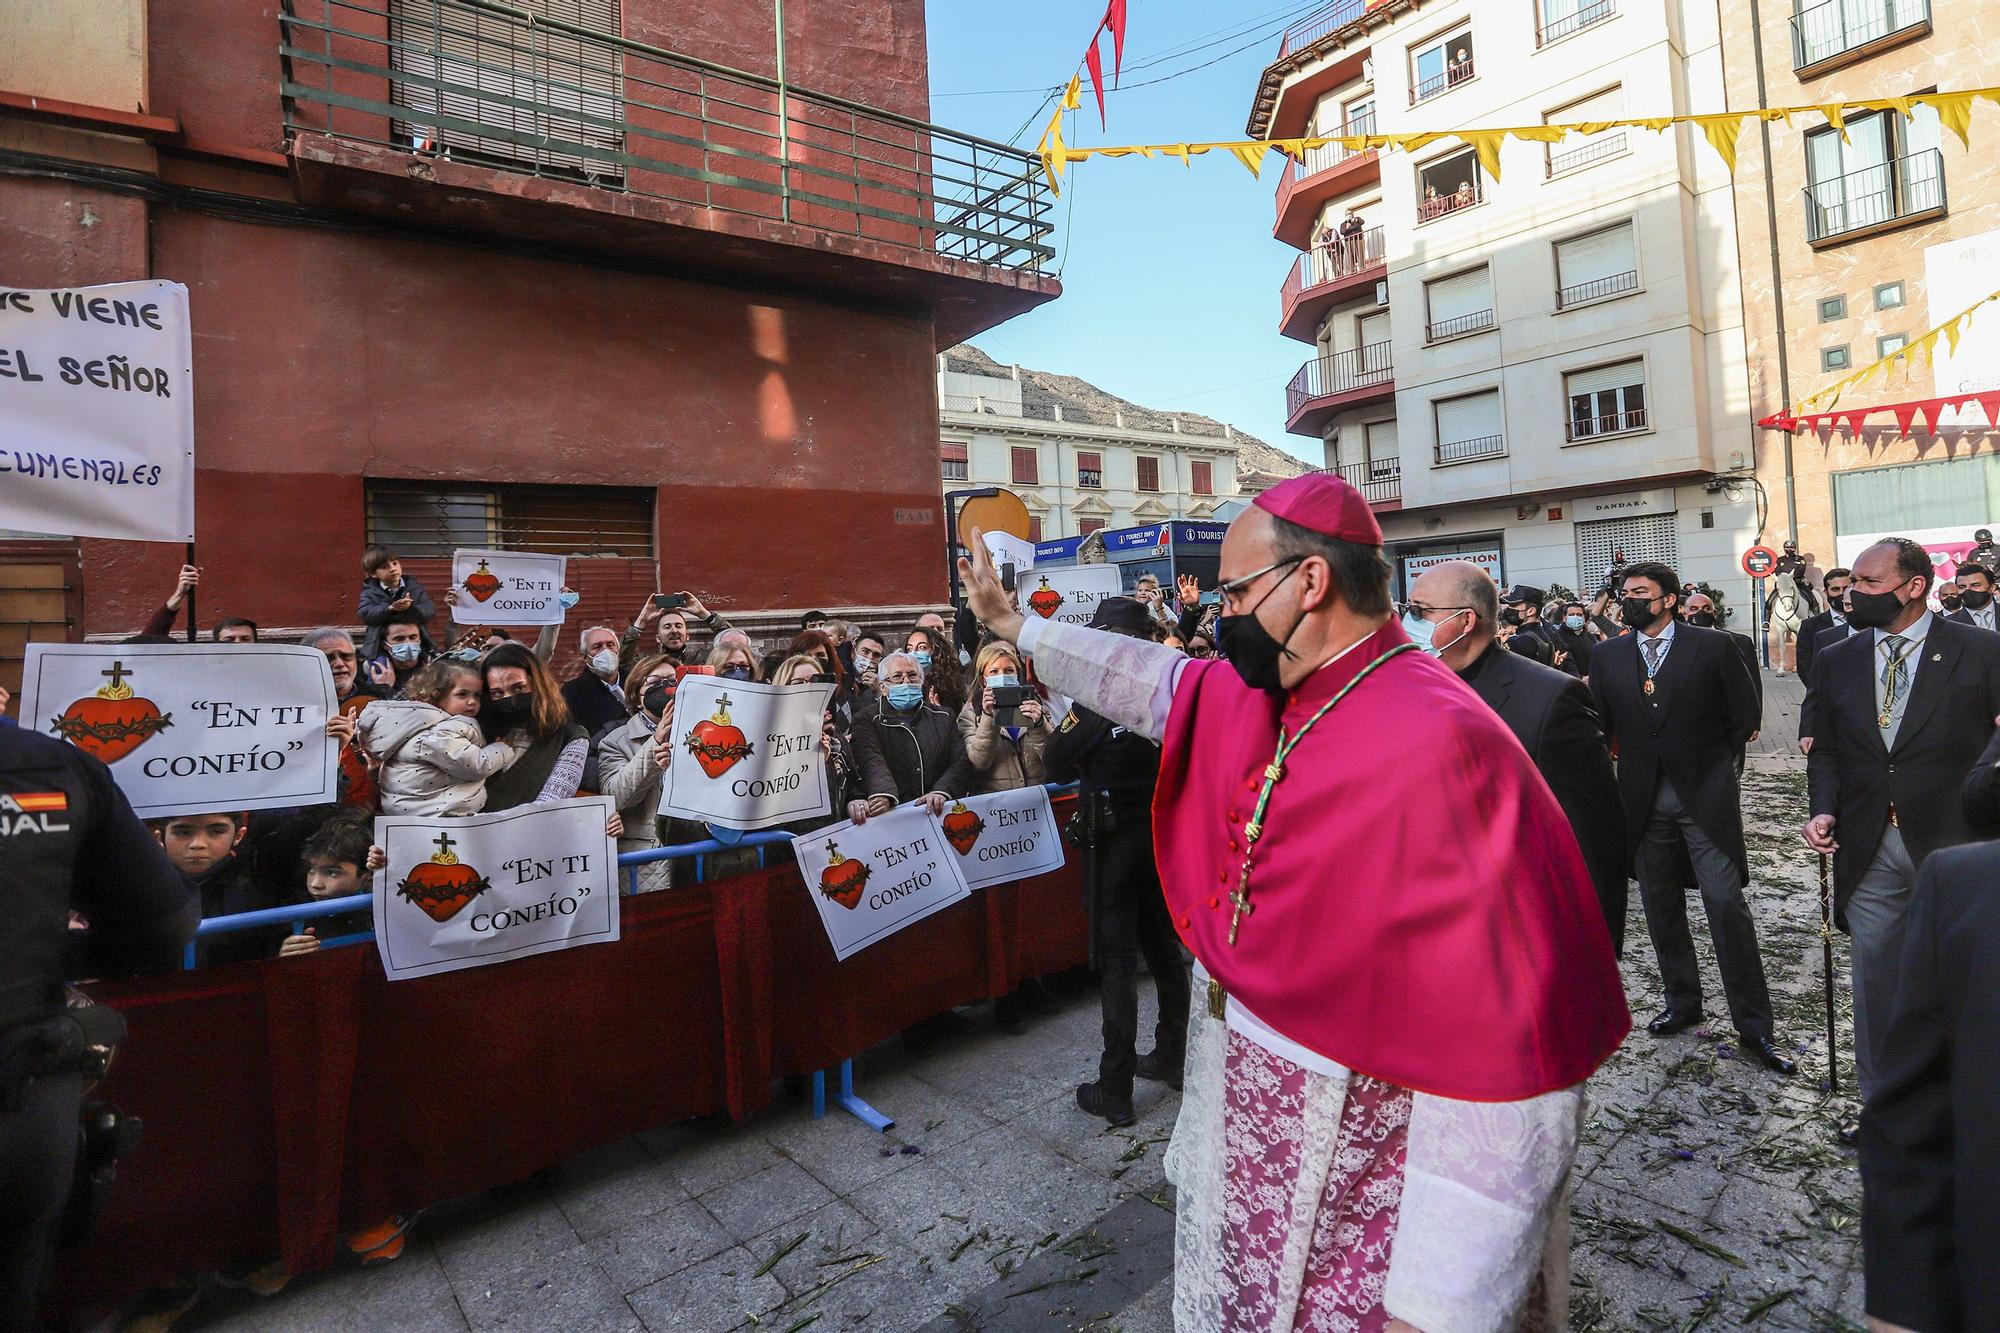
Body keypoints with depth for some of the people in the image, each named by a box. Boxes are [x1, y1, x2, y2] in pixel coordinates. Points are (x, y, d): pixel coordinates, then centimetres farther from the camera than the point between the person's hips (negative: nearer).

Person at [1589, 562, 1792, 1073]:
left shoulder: (1712, 646, -3)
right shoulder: (1607, 656, 4)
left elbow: (1744, 713, 3)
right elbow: (1598, 723, 9)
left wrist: (1712, 764, 6)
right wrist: (1632, 763, 4)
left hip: (1706, 797, -3)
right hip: (1644, 801, 3)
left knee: (1727, 906, -6)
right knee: (1661, 910, 12)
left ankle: (1753, 1026, 6)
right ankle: (1682, 1002, 27)